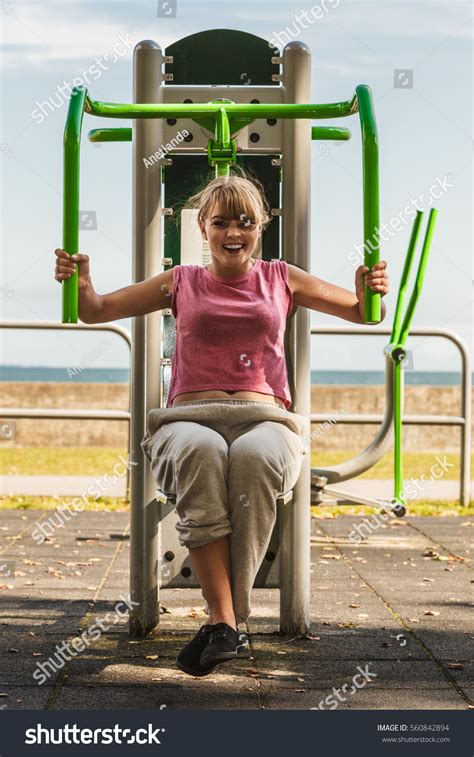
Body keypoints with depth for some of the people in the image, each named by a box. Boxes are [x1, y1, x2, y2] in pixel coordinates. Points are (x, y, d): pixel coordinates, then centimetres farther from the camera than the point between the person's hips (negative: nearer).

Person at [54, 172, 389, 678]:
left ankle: (226, 615, -35)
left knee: (256, 455, -39)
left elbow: (362, 313, 23)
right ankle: (223, 619, -42)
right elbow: (97, 311, 22)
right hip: (189, 418, 0)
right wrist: (81, 283, -1)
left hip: (265, 417, 0)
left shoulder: (280, 280, 22)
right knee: (201, 452, -39)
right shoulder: (182, 283, 22)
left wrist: (372, 290, -1)